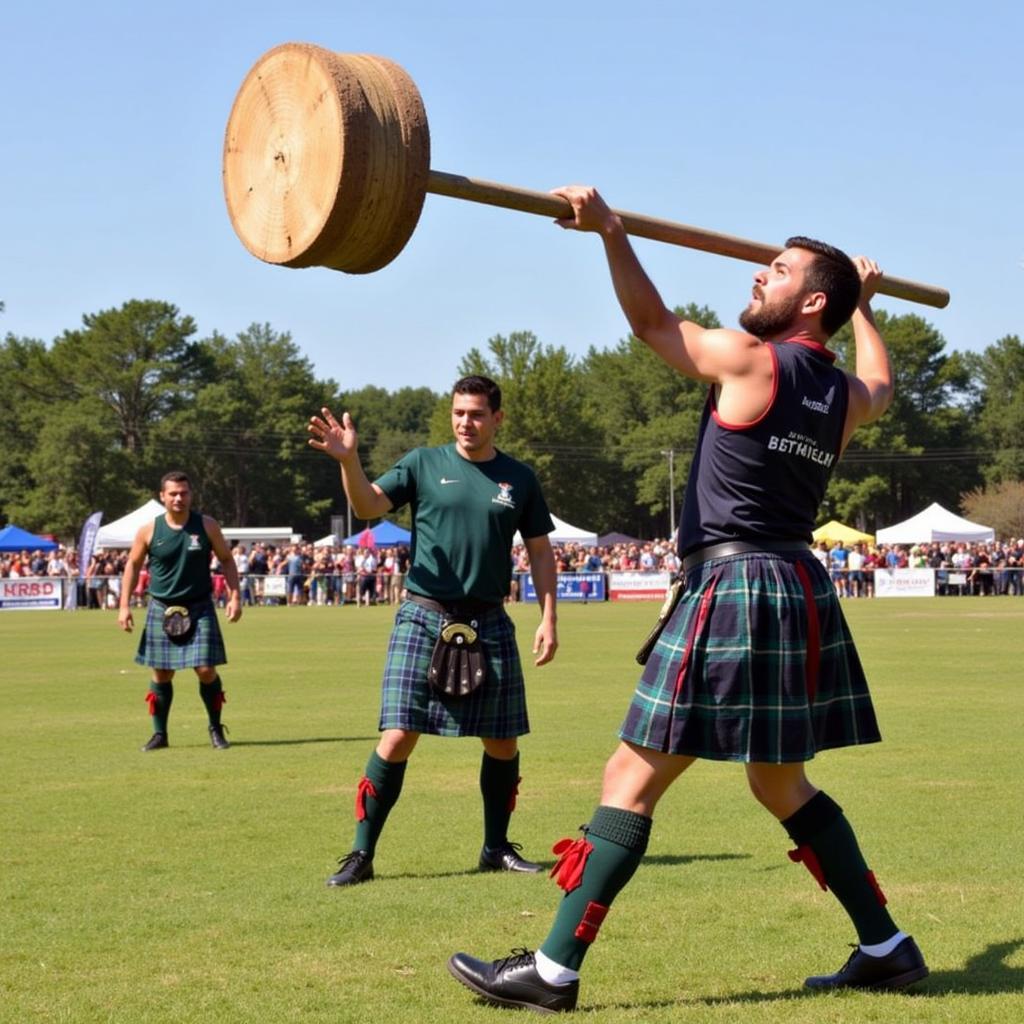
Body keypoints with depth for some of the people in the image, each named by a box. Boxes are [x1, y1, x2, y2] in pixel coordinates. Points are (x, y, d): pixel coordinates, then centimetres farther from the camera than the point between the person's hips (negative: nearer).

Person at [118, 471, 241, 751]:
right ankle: (159, 734, 16)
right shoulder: (149, 530, -3)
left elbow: (227, 560, 6)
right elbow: (133, 565, 7)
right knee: (161, 673, 3)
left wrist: (234, 596, -3)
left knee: (206, 670, -7)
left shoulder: (207, 526, -3)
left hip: (200, 609, -1)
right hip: (162, 610, 1)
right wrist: (124, 605, 2)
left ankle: (216, 728, 12)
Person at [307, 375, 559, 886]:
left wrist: (548, 618, 4)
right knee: (397, 737, -9)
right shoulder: (424, 463, 2)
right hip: (423, 617, -2)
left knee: (503, 742, 7)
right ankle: (361, 854, 0)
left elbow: (540, 551, 13)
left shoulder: (518, 478, 7)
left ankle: (497, 848, 26)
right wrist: (348, 461, -29)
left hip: (489, 623, 3)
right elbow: (368, 506, -10)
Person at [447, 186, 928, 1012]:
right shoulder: (844, 396, 13)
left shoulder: (750, 361, -8)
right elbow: (881, 384, 37)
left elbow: (653, 322, -1)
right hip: (802, 593, 8)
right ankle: (887, 949, 24)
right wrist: (865, 304, 52)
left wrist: (612, 232, -7)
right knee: (783, 786, 21)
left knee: (631, 780, -6)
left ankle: (554, 970, -5)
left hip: (736, 589, -8)